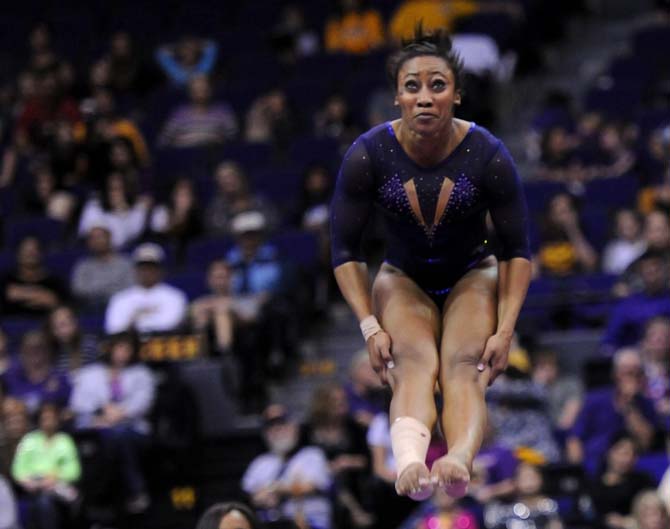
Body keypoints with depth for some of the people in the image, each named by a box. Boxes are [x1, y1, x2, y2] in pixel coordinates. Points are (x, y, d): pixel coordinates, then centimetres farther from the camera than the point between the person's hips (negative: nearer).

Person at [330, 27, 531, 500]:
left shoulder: (488, 154, -19)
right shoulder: (368, 155, -19)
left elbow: (518, 248, -8)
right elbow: (345, 248, -8)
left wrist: (506, 330, -18)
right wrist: (370, 327, -17)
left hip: (473, 275, 0)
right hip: (404, 278, 0)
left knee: (464, 365, -32)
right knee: (414, 363, -33)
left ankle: (460, 461, -62)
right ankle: (409, 464, -63)